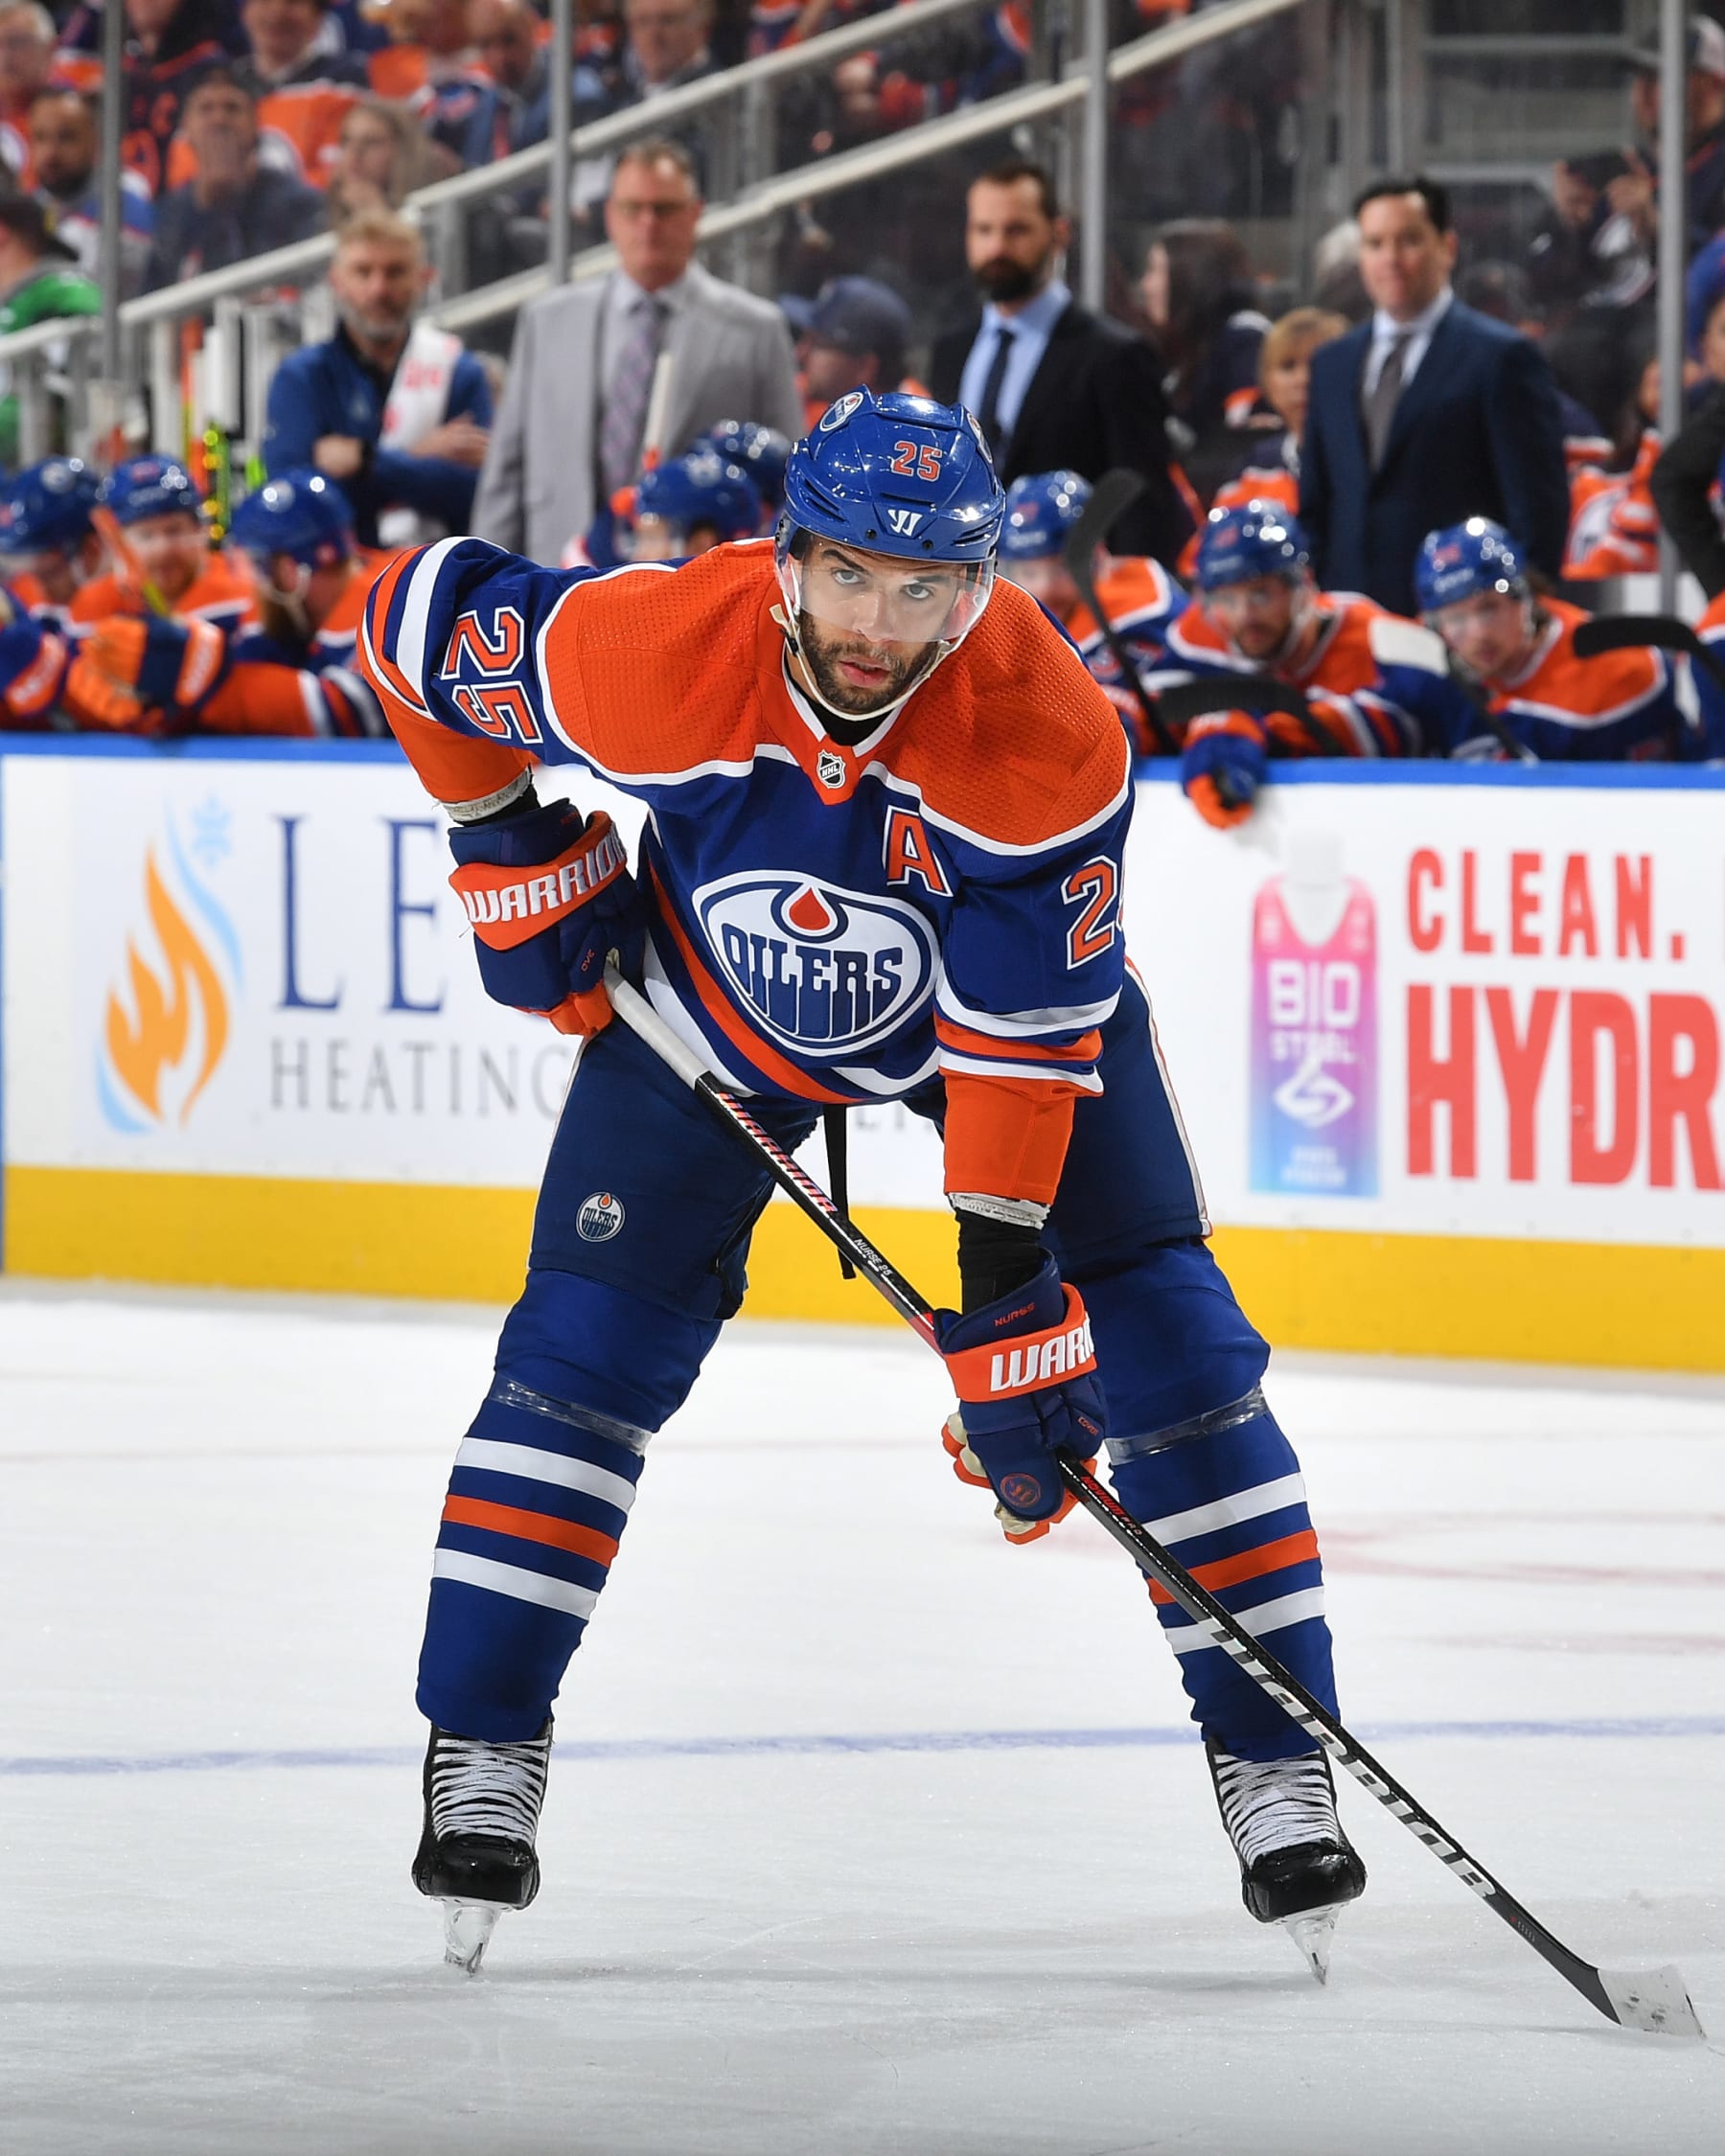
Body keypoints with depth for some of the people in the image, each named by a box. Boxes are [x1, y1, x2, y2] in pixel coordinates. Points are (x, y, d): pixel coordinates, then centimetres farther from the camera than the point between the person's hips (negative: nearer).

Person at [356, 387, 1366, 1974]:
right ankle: (482, 1754, 5)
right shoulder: (647, 657, -35)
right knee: (588, 1347, -8)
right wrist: (512, 847, -9)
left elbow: (1024, 1042, -32)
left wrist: (1005, 1304, -34)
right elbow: (423, 611, -15)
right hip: (714, 992, 1)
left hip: (1010, 975, -1)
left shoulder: (1048, 738, -36)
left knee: (1167, 1348, -9)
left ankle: (1272, 1758, 3)